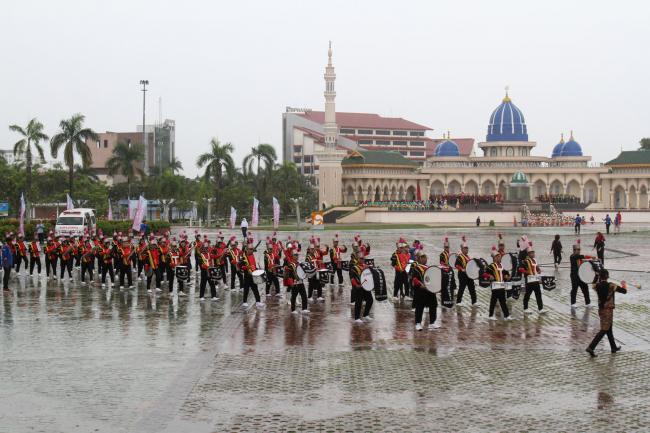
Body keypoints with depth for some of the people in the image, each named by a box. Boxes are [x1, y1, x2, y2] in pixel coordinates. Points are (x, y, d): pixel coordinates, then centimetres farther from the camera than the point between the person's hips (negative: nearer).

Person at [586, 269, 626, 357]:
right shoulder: (611, 286, -18)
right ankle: (591, 347, -13)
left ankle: (614, 347, 34)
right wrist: (624, 285, 12)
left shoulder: (597, 285, -4)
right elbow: (624, 291, -8)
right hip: (608, 310, -7)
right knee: (604, 330, -3)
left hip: (601, 309, 7)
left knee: (609, 328, 21)